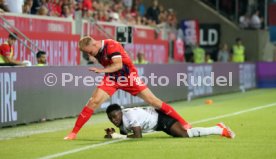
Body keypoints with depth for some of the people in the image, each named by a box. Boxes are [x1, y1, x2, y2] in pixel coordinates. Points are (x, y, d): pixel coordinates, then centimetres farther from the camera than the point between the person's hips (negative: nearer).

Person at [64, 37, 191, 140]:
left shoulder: (111, 46, -25)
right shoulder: (97, 51, -2)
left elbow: (118, 65, -35)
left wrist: (101, 70, -44)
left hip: (128, 76, -5)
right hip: (111, 78, 5)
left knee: (152, 100, -5)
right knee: (94, 101, -12)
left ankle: (183, 123, 3)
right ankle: (74, 133, -8)